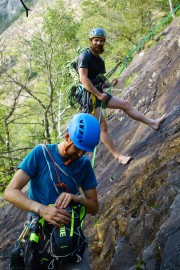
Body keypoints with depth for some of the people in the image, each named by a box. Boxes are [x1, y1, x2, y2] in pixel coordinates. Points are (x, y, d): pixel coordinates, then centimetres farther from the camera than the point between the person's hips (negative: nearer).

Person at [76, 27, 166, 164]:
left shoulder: (99, 60, 17)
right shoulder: (85, 56, -11)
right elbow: (83, 79, -22)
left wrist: (110, 84, 0)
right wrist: (98, 94, -22)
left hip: (99, 93, 9)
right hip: (89, 95, -9)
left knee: (126, 104, 6)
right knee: (102, 125, -10)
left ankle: (153, 123, 9)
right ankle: (118, 156, -10)